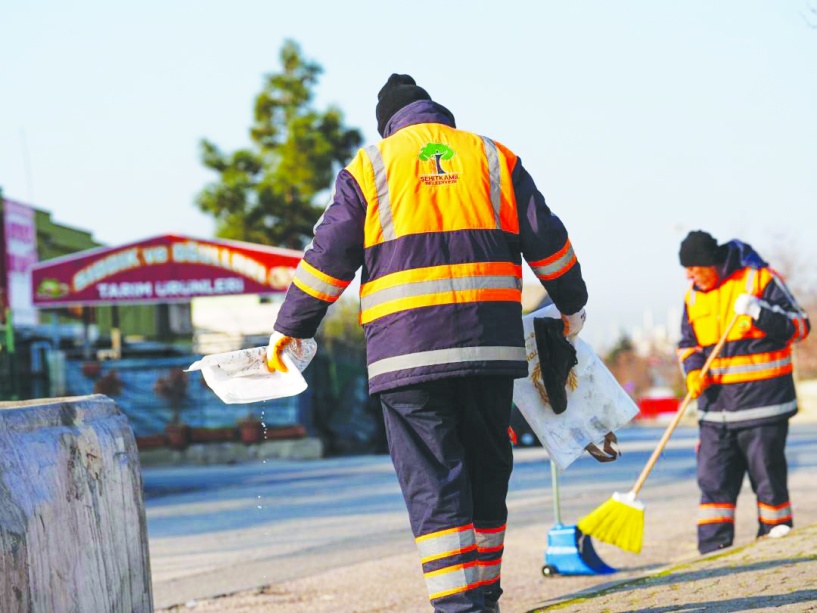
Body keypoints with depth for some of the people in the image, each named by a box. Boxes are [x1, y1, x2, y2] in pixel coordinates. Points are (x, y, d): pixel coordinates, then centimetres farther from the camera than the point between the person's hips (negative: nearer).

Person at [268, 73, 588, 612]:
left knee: (433, 485, -4)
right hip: (492, 345, 3)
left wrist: (290, 328, 14)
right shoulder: (493, 158, 13)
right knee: (487, 473, 14)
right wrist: (572, 306, 29)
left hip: (407, 350, -3)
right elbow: (547, 242, 13)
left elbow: (328, 256, 4)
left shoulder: (370, 167, 6)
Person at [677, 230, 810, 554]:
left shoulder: (760, 279, -7)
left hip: (762, 398, -5)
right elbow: (688, 343, 19)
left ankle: (777, 535, 12)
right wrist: (693, 370, -2)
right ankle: (713, 549, 3)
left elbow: (799, 326, -8)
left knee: (767, 472, -2)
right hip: (717, 404, 5)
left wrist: (759, 311, -22)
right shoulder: (694, 296, 10)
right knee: (713, 476, 1)